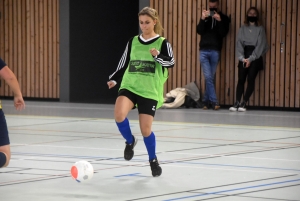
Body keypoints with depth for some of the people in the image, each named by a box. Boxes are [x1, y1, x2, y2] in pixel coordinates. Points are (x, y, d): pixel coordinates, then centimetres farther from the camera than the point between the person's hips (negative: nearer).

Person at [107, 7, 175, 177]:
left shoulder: (162, 43, 0)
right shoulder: (133, 42, 10)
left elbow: (171, 62, -14)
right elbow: (124, 64, 17)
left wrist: (158, 55, -32)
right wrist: (114, 79, 2)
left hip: (150, 91, -2)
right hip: (129, 86, 2)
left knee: (146, 129, -4)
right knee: (119, 115, -26)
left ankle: (153, 160, 23)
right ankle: (130, 141, 4)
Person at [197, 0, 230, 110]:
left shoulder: (223, 18, 7)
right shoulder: (205, 17, 12)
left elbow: (224, 33, -4)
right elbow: (199, 31, 1)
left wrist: (219, 21, -18)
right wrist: (202, 19, -15)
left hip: (215, 51, -1)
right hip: (204, 50, 1)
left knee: (211, 77, 3)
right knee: (208, 77, -9)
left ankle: (206, 101, 11)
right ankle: (214, 101, -9)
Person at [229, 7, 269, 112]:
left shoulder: (260, 29, 4)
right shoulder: (242, 29, 9)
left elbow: (260, 45, -4)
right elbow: (239, 43, 1)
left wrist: (250, 59, -13)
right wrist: (242, 58, -14)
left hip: (255, 57, -2)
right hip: (243, 57, 2)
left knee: (251, 79, -7)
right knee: (241, 79, -6)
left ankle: (244, 103, -7)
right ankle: (237, 102, -9)